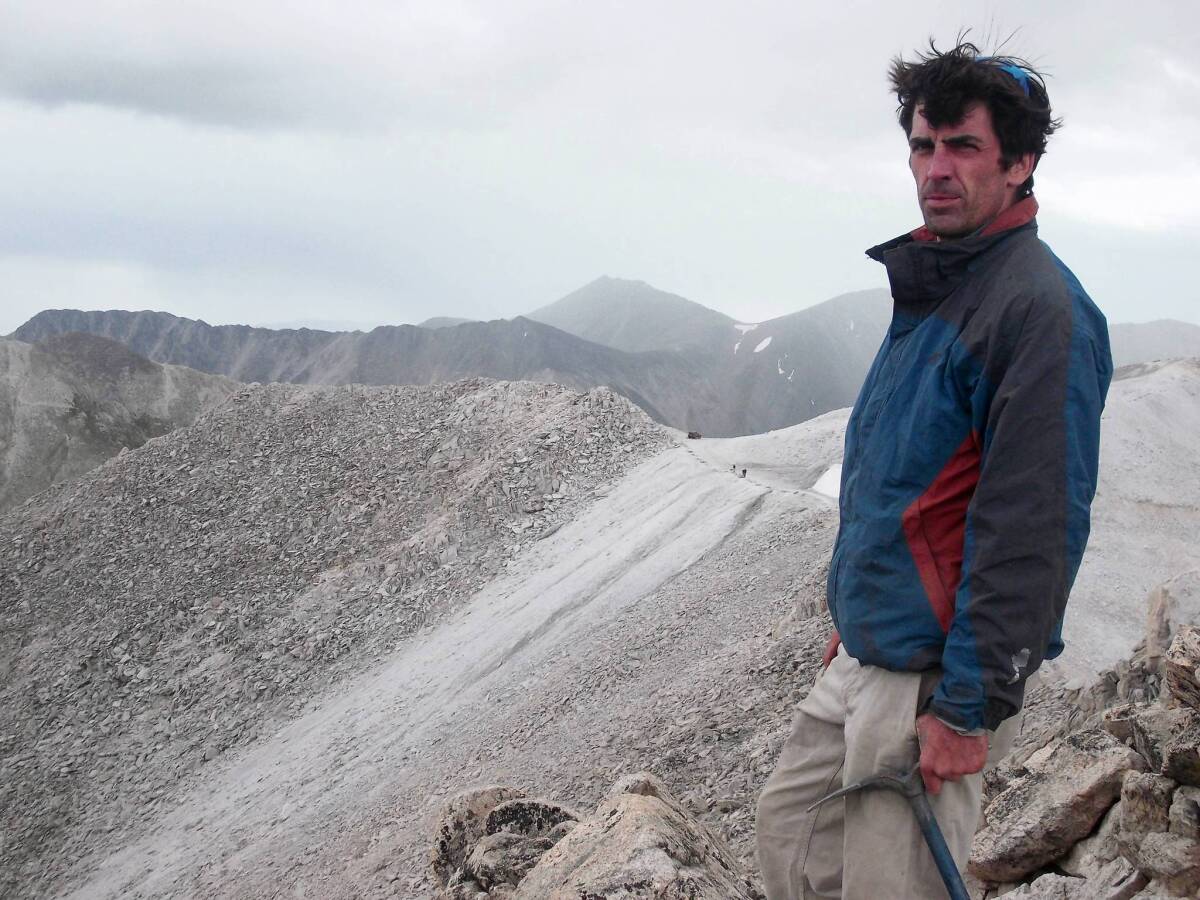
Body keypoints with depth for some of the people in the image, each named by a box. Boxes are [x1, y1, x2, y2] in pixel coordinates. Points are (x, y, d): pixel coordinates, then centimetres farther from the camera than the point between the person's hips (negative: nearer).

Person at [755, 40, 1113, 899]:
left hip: (934, 677, -9)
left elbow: (1033, 529, -22)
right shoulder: (930, 292, 13)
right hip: (864, 662, 9)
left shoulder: (1041, 307, -17)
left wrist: (970, 706, -22)